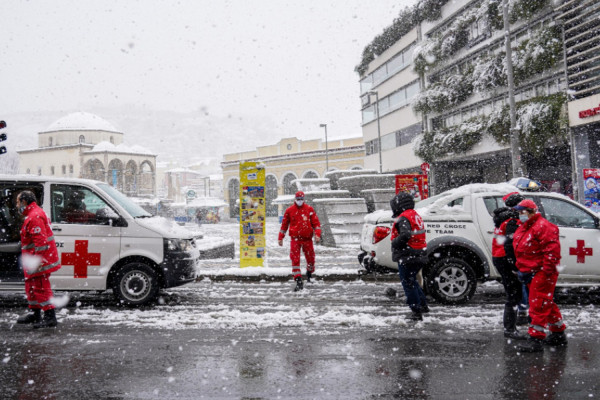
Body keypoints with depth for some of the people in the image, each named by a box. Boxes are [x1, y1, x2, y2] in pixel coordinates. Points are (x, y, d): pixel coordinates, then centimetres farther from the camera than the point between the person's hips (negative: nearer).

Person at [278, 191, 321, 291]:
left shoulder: (309, 209, 4)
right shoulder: (289, 210, 4)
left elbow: (316, 223, 3)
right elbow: (284, 224, 11)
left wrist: (317, 234, -10)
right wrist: (280, 238, 11)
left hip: (307, 238, 1)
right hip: (295, 238, -1)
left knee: (310, 258, 7)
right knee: (295, 259, -11)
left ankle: (309, 274, 38)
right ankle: (298, 281, -9)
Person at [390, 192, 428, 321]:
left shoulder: (404, 218, -15)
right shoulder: (416, 216, 16)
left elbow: (405, 235, -28)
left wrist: (394, 243, -14)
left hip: (407, 257, -9)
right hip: (419, 256, 10)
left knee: (408, 284, -2)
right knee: (412, 281, 25)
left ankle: (416, 312, 0)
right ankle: (423, 305, 30)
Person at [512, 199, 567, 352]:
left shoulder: (543, 226, -15)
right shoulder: (523, 228, 16)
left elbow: (552, 249, -21)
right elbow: (520, 251, 26)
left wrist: (546, 271, -23)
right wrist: (521, 269, 21)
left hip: (542, 272, -10)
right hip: (531, 273, 10)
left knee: (538, 305, -10)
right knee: (546, 304, 18)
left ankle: (536, 339, -8)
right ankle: (558, 334, 30)